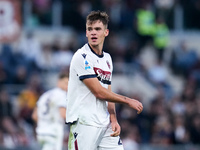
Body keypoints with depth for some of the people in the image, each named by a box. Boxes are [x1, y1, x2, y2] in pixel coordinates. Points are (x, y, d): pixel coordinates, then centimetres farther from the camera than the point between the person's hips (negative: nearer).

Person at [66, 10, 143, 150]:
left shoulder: (107, 58, 15)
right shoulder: (82, 57, -10)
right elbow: (99, 92, -13)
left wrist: (113, 120, 2)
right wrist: (128, 101, -4)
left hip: (105, 124, 7)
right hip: (84, 123, -7)